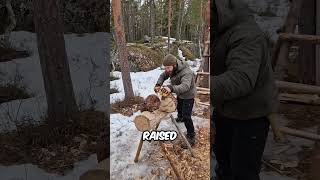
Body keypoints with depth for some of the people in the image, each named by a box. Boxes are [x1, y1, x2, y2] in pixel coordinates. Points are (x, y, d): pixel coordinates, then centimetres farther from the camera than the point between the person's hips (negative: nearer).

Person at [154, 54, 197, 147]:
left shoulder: (186, 72, -40)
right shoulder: (171, 69, -15)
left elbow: (185, 86, -55)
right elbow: (163, 76, -2)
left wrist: (172, 88, -71)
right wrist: (158, 84, -24)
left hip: (188, 95, -8)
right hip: (180, 94, 8)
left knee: (186, 116, -11)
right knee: (179, 107, 33)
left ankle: (191, 137, 1)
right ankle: (180, 118, 65)